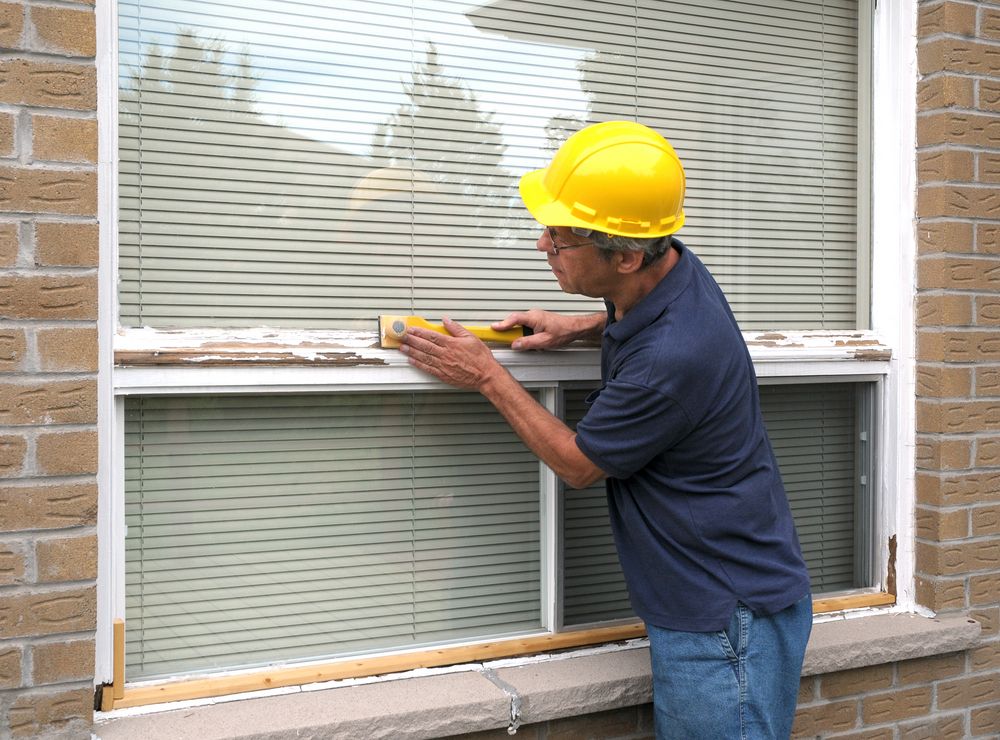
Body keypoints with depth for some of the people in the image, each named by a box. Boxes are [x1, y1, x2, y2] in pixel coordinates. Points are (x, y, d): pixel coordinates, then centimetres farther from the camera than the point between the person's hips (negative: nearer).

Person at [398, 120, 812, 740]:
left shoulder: (673, 359, -31)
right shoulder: (672, 268, -3)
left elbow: (578, 465, -13)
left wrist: (487, 377, -5)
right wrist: (580, 327, 8)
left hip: (729, 620, -9)